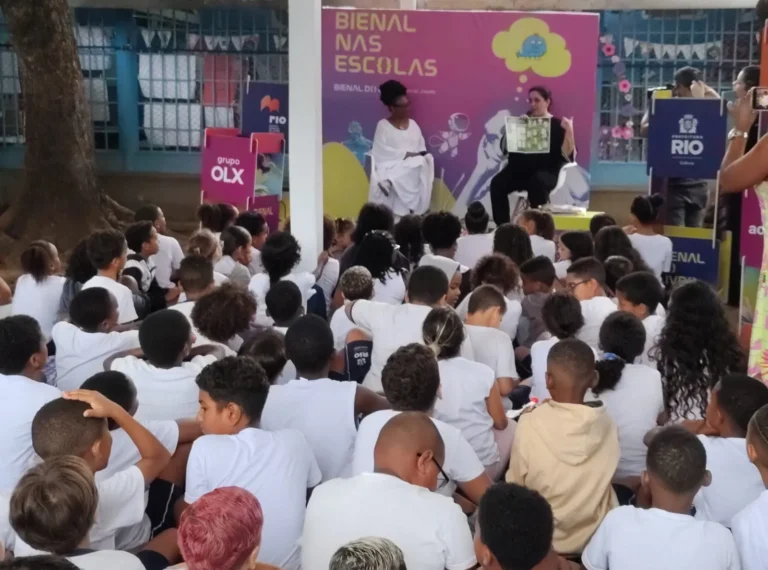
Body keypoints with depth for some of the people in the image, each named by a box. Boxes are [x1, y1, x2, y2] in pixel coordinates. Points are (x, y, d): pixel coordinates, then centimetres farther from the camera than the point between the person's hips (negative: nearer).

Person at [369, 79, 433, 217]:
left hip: (414, 167, 5)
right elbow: (382, 153, -8)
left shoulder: (412, 124, 18)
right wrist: (406, 154, -15)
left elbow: (422, 149, 15)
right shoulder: (383, 125, 2)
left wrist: (420, 155, -10)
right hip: (392, 167, -5)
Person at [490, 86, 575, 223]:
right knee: (497, 183, -26)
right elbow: (505, 149, 10)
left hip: (545, 171, -3)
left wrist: (569, 131, -16)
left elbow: (567, 156, -4)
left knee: (537, 184, -38)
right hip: (519, 168, 3)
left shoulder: (557, 125, 7)